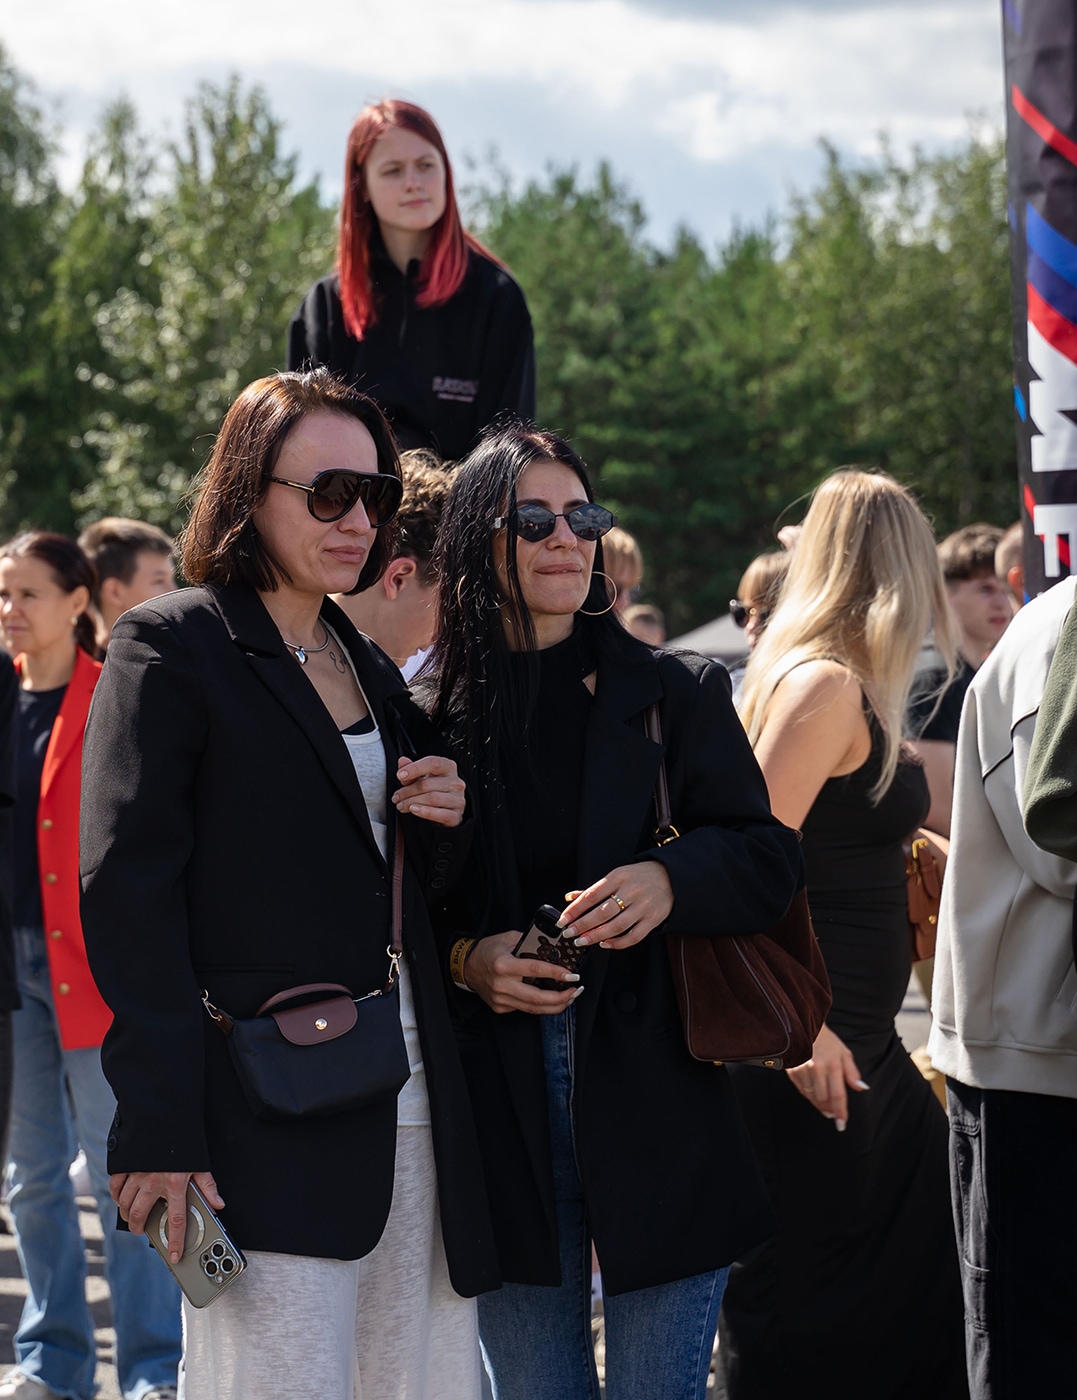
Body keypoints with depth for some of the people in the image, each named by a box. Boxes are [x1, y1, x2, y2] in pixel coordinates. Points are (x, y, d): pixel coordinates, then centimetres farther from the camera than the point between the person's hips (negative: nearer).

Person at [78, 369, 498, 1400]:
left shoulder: (370, 670, 19)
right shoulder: (169, 647, -3)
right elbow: (128, 894, -10)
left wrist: (440, 826, 2)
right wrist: (158, 1128, -17)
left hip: (411, 1113, 7)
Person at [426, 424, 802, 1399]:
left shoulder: (678, 693, 5)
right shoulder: (429, 720, 4)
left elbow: (770, 860, 2)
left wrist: (672, 878, -16)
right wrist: (463, 959, -10)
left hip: (655, 1089, -1)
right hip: (499, 1098, 1)